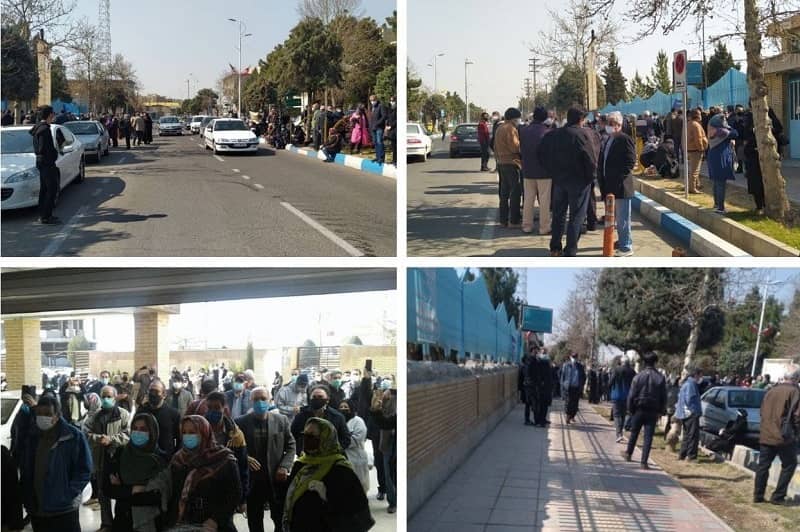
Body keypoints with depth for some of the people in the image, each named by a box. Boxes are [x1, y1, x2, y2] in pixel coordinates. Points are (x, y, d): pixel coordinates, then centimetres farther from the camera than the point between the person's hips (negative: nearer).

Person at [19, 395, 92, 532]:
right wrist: (27, 498, 6)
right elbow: (24, 469, 15)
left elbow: (84, 469, -7)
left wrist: (68, 494, -15)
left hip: (64, 509, -5)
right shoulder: (32, 436, 6)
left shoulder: (74, 436, -9)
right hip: (36, 509, 5)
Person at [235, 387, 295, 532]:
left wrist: (284, 466, -10)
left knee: (281, 520, 11)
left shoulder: (281, 420, 1)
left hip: (277, 479, 0)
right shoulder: (241, 422, -3)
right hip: (252, 480, 0)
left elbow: (291, 446, 4)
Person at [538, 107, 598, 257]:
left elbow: (541, 153, 5)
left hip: (559, 180, 5)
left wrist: (552, 172, 8)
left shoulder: (555, 134, 4)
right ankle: (570, 252, 1)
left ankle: (555, 248, 23)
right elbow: (591, 159, -18)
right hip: (579, 181, -5)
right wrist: (591, 176, -3)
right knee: (576, 216, 1)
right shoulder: (583, 134, -13)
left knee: (558, 214, 17)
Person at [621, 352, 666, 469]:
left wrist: (630, 409, 4)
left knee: (634, 433, 18)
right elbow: (663, 397, -1)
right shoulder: (660, 378, -4)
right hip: (653, 411, 0)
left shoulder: (638, 376, -8)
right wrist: (660, 412, 8)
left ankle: (628, 453, 35)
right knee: (648, 437, 2)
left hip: (639, 410, 0)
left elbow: (632, 395, -7)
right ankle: (644, 462, 0)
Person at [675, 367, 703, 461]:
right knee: (693, 435, -8)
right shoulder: (691, 384, -14)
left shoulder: (686, 383, 17)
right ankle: (691, 456, -10)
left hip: (684, 414, 10)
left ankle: (682, 455, 18)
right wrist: (694, 410, -14)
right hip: (691, 414, -10)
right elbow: (689, 399, -21)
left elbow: (680, 397, 22)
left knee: (687, 435, 15)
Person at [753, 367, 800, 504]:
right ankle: (777, 497, 5)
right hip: (784, 437, -6)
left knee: (763, 466, 12)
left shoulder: (771, 391, 10)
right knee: (789, 465, 9)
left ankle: (758, 496, 14)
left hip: (766, 436, 6)